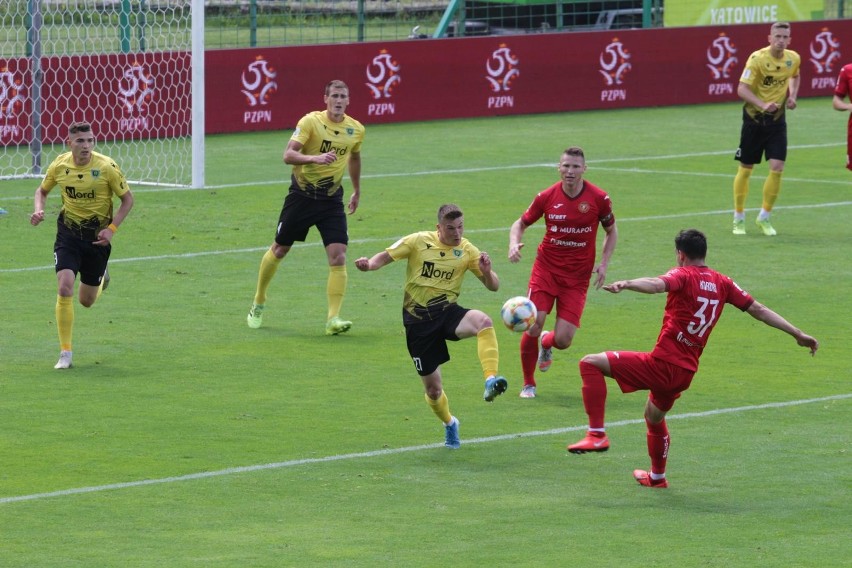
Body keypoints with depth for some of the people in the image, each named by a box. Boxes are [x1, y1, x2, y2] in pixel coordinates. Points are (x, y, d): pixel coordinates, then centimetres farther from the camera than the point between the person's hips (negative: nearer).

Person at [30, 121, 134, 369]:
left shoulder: (106, 166, -16)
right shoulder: (59, 165, -8)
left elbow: (127, 200, -6)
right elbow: (42, 190, 12)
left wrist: (112, 228, -16)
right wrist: (38, 210, -9)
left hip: (98, 235, -1)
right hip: (68, 233, 1)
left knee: (86, 301, 10)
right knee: (64, 288, -20)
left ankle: (101, 278, 49)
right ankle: (65, 353, -11)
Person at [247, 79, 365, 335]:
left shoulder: (356, 129, -1)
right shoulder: (310, 121, -15)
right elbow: (288, 155, -24)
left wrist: (357, 191, 28)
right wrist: (315, 158, -41)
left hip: (332, 200, 2)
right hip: (302, 196, -2)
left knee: (338, 258, -13)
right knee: (279, 250, 11)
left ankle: (333, 319, -13)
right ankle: (258, 304, 32)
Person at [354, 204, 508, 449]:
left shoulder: (467, 250, -1)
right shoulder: (419, 241, -5)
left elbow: (493, 286, 0)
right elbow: (386, 256, 1)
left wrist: (486, 271, -23)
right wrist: (369, 264, -21)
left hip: (448, 312, 0)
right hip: (418, 320, 0)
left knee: (483, 321, -36)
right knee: (433, 389, 5)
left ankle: (490, 381, -42)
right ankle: (449, 424, 37)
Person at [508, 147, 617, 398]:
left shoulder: (599, 198, -6)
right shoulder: (547, 197, -5)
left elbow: (611, 230, 10)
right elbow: (521, 223, 9)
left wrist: (603, 263, -3)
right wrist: (514, 245, -13)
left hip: (577, 276, 0)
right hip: (546, 268, 0)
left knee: (563, 340, -8)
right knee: (532, 327, -13)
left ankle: (546, 343, 33)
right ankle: (528, 384, 10)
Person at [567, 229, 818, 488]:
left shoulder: (684, 275, -8)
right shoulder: (721, 282, 11)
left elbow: (657, 284, -31)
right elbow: (759, 309, 13)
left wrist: (626, 284, -49)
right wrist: (798, 334, 20)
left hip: (661, 364, -8)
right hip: (685, 373, 8)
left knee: (591, 363, -6)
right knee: (654, 416, 35)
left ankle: (597, 434, -17)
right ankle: (657, 476, 53)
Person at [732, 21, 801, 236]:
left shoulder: (793, 59, -3)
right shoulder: (757, 59, -18)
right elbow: (742, 89, -23)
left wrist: (792, 96, 3)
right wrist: (763, 105, -36)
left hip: (777, 119, 3)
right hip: (754, 118, -3)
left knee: (777, 168, -8)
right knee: (745, 169, 6)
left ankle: (764, 217, 8)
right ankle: (739, 217, 22)